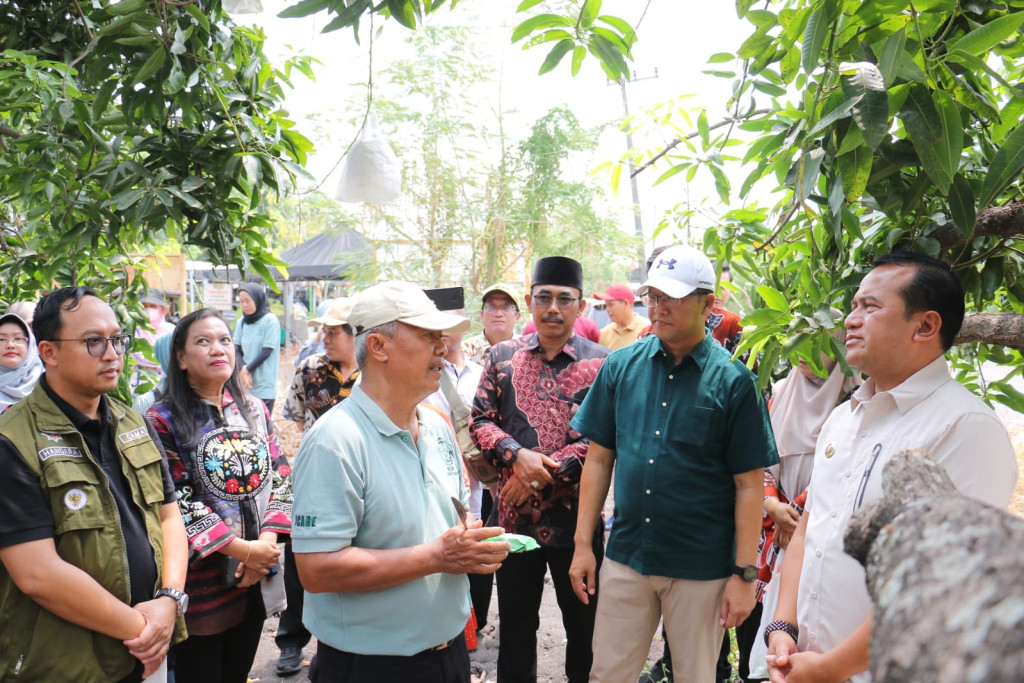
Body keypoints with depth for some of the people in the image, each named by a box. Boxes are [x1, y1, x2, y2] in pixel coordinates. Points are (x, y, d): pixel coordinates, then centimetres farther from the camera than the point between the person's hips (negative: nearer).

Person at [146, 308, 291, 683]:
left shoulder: (254, 409, 7)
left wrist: (267, 541, -10)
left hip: (256, 580, 5)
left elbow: (280, 477, 5)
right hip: (201, 581, -5)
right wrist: (243, 550, -18)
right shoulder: (163, 420, -10)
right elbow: (176, 503, -15)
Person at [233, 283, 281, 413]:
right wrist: (244, 371, -9)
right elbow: (237, 350, 7)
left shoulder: (270, 320, -6)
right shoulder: (241, 322, 8)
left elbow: (267, 351, -9)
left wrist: (247, 369, -7)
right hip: (245, 384, 5)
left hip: (264, 387, -4)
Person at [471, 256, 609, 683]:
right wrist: (517, 455, -16)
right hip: (515, 515, 2)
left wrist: (547, 471, -18)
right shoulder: (503, 356, 4)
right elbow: (481, 419, 2)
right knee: (515, 624, 17)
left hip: (578, 517, -2)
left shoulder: (601, 362, -3)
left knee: (583, 624, 15)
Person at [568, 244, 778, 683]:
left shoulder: (733, 381, -8)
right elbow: (599, 458, 4)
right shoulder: (621, 366, 1)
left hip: (701, 568, -2)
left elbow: (749, 485, -7)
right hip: (625, 559, 3)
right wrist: (582, 543, 2)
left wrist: (745, 574, -9)